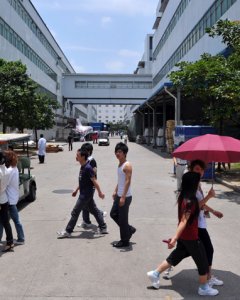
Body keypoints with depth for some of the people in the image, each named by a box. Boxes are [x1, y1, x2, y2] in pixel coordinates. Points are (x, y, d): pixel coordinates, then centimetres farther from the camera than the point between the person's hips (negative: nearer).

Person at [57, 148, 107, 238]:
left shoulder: (88, 168, -22)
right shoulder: (83, 167, 7)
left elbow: (94, 181, -19)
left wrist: (100, 192, -15)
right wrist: (76, 190, 23)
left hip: (86, 194, -10)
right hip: (84, 193, 10)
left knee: (75, 212, -2)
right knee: (94, 210, 15)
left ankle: (67, 231, 8)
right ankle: (103, 228, 23)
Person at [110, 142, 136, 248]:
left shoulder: (127, 166, -17)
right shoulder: (119, 164, 11)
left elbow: (128, 181, -22)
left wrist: (123, 197, -25)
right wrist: (115, 191, 19)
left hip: (125, 197, -10)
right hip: (119, 196, 10)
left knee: (123, 219, 0)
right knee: (113, 214, 17)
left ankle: (125, 241, 14)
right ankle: (130, 229, 30)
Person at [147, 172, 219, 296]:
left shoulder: (184, 197, 1)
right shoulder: (190, 201, -26)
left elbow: (196, 206, 17)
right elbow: (184, 221, -31)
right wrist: (175, 238, -32)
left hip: (183, 236, 9)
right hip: (190, 237, -9)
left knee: (176, 256, 22)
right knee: (202, 262, 9)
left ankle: (155, 273, 26)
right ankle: (204, 288, 24)